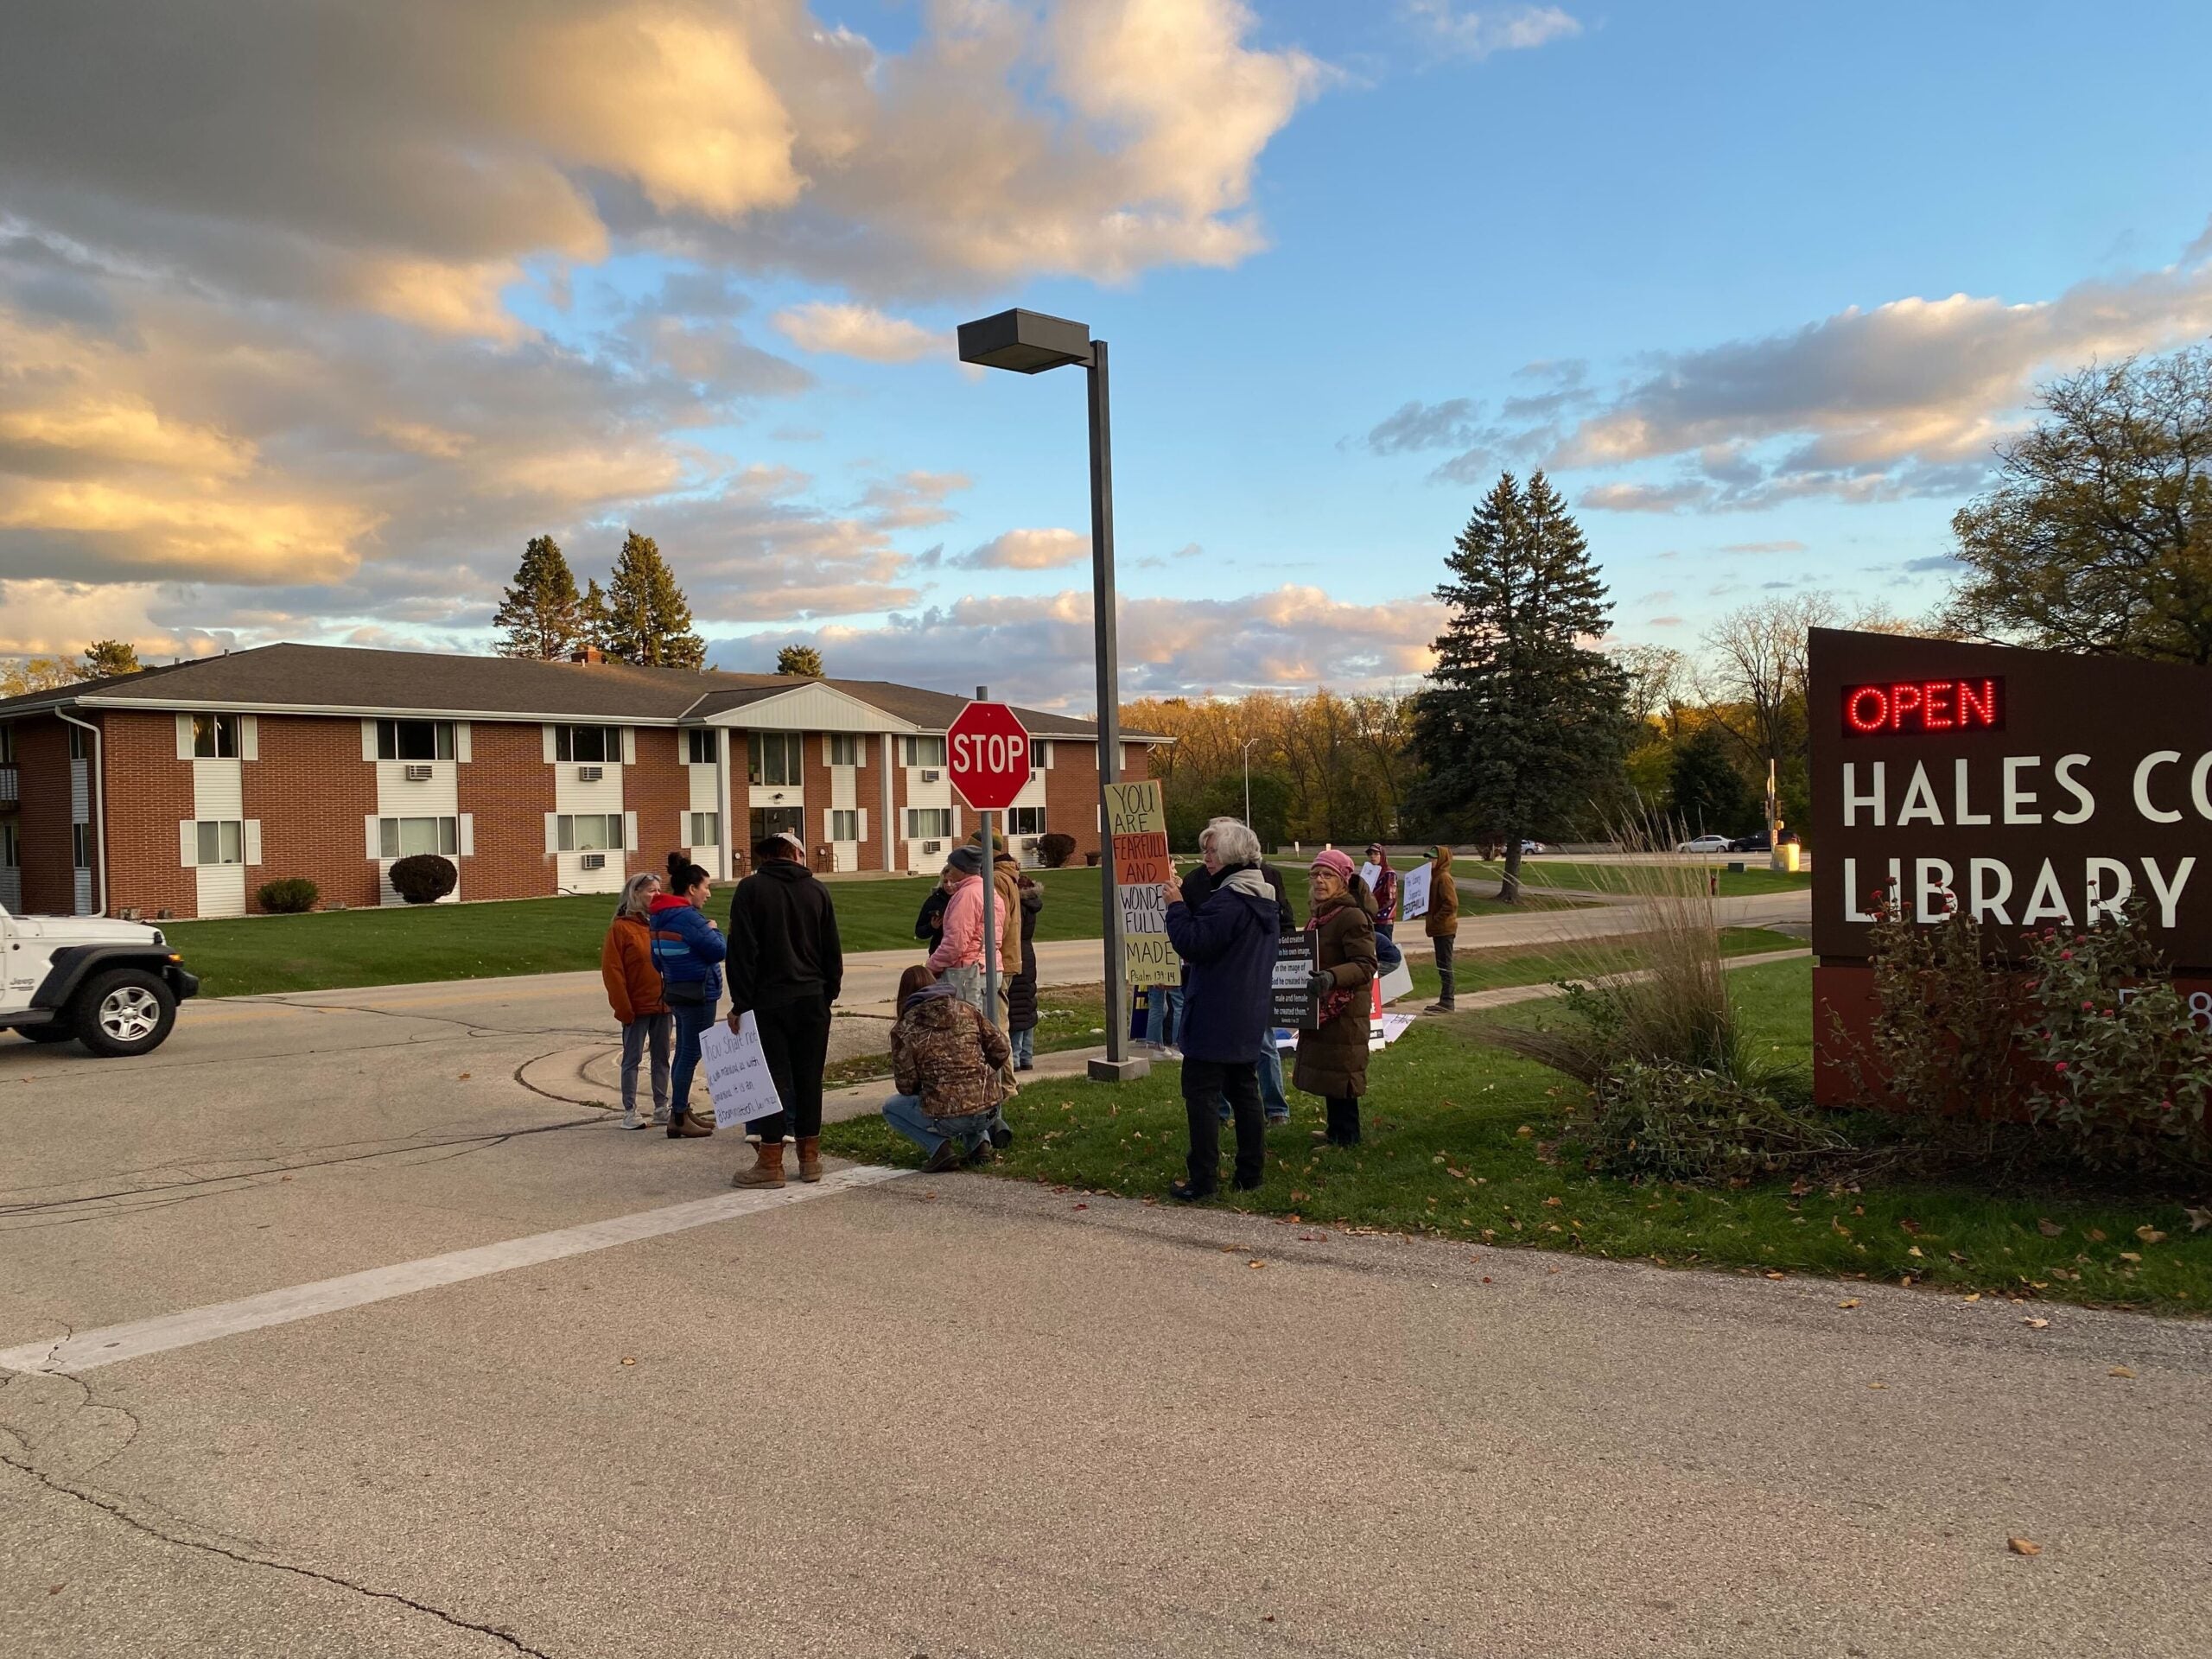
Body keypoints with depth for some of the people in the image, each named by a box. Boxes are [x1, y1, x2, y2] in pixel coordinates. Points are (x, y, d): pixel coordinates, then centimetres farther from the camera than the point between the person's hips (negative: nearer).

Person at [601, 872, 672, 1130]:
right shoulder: (621, 928, -8)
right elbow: (612, 971, -10)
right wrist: (623, 1009, -13)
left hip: (662, 1005, 5)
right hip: (637, 1008, -5)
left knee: (661, 1057, 11)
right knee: (632, 1059, 3)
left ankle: (661, 1109, 19)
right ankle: (629, 1112, 9)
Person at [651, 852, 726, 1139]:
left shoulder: (662, 917, 10)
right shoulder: (688, 917, -19)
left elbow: (657, 959, 18)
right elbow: (719, 950, -17)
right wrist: (714, 929, 0)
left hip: (676, 991, 10)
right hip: (697, 993, -10)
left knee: (684, 1052, 17)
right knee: (690, 1054, -4)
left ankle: (681, 1112, 26)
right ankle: (678, 1119, 0)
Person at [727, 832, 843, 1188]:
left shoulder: (750, 889, -2)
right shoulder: (817, 890, 7)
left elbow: (742, 951, -7)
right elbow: (832, 950, 9)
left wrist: (741, 1003, -5)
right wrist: (829, 992, 16)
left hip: (768, 1000, -3)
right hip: (812, 999, 3)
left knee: (773, 1077, -1)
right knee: (809, 1077, 7)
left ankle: (770, 1162, 0)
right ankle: (809, 1157, 12)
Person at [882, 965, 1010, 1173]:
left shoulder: (904, 1030, -3)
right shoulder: (966, 1009, 7)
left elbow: (906, 1085, -2)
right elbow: (1001, 1049, 8)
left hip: (946, 1118, -4)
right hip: (989, 1110, 4)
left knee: (890, 1108, 23)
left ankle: (940, 1147, 2)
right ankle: (980, 1142, 15)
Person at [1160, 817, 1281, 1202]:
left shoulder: (1227, 901, -20)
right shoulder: (1265, 900, 13)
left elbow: (1191, 943, -24)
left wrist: (1176, 906, -12)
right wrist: (1194, 957, 18)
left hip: (1215, 1020, -9)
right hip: (1251, 1018, 9)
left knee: (1201, 1094, -4)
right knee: (1244, 1091, 15)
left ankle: (1203, 1179, -3)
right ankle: (1251, 1173, 20)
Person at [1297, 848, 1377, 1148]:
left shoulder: (1352, 917, -17)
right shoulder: (1318, 915, 12)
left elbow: (1366, 965, -23)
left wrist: (1332, 977, -36)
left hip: (1344, 1011, -9)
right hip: (1321, 1009, 9)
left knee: (1339, 1074, -2)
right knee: (1326, 1073, 15)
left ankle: (1345, 1137, 8)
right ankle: (1336, 1130, 25)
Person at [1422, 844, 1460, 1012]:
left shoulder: (1444, 878, -15)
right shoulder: (1436, 877, 15)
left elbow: (1451, 904, -22)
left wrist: (1435, 919, -18)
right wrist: (1427, 915, 8)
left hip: (1445, 929, -10)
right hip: (1439, 929, 10)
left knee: (1444, 965, -6)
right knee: (1442, 965, 12)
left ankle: (1446, 1002, -3)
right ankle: (1445, 1000, 18)